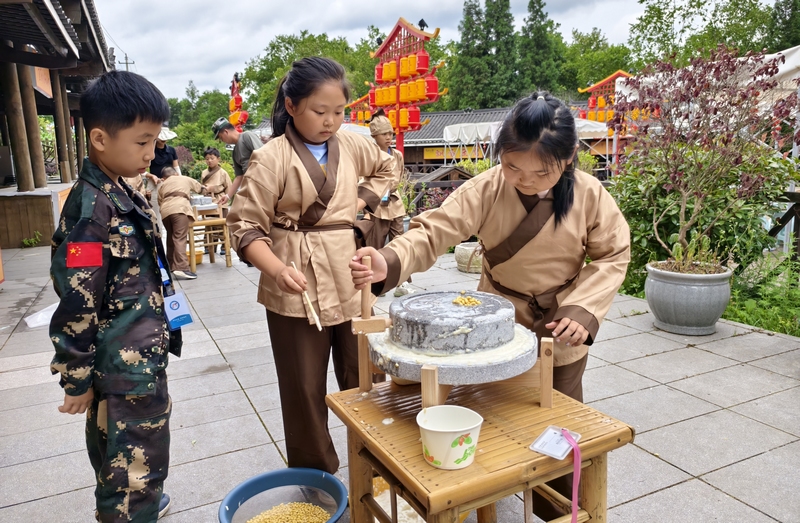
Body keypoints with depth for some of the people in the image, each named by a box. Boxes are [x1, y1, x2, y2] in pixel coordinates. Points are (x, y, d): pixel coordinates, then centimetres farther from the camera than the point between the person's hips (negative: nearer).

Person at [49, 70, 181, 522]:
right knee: (137, 465, 5)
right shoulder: (92, 209, -22)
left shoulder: (122, 193, 7)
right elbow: (77, 304, -20)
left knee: (119, 458, 28)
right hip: (126, 367, -9)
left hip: (141, 357, 9)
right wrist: (77, 380, -13)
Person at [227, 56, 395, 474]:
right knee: (305, 390, 7)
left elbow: (386, 168, 26)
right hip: (297, 288, -4)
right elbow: (246, 227, -11)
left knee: (363, 380, 14)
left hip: (350, 282, 4)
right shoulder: (270, 159, -9)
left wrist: (363, 201, 9)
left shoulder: (351, 145, 6)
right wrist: (276, 269, -28)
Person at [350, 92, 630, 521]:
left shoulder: (590, 195, -16)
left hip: (559, 334, 0)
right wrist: (389, 262, -42)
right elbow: (434, 232, -23)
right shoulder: (485, 190, -18)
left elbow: (613, 256, -7)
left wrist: (583, 310, -21)